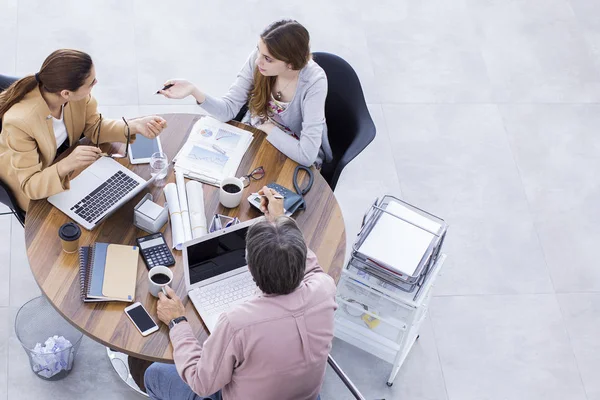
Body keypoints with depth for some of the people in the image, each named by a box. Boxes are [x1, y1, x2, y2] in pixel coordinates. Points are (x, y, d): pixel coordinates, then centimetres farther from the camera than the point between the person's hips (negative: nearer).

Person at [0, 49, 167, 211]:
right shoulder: (20, 121, -39)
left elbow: (94, 127, -7)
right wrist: (66, 165, -52)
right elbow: (30, 185, -33)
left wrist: (134, 126, -25)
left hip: (64, 155, 5)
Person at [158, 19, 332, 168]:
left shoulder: (314, 82, -31)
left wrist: (269, 128, -22)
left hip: (296, 158, -4)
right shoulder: (258, 58, -19)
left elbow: (306, 155, -34)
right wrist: (194, 91, -31)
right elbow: (229, 109, -14)